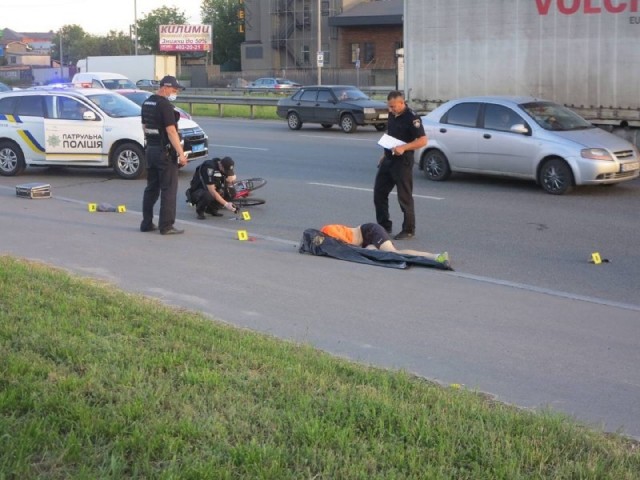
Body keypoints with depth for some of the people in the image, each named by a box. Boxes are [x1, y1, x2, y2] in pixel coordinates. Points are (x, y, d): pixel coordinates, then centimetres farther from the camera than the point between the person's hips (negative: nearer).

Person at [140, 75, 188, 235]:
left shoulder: (147, 103, 11)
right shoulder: (165, 105, -16)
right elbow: (171, 131, -21)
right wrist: (181, 153, -21)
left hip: (150, 149, 9)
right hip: (165, 152, -9)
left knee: (151, 188, 14)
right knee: (168, 189, -3)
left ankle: (146, 223, 17)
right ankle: (166, 226, -3)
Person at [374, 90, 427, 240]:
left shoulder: (411, 117, -15)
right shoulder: (392, 115, 9)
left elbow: (423, 140, -20)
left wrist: (404, 148, -29)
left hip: (402, 162, -8)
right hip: (388, 160, 8)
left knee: (404, 197, -1)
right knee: (379, 193, 10)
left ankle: (408, 230, 10)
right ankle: (384, 226, 21)